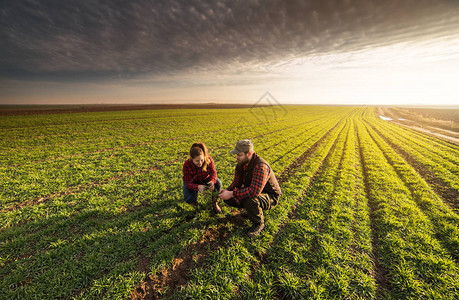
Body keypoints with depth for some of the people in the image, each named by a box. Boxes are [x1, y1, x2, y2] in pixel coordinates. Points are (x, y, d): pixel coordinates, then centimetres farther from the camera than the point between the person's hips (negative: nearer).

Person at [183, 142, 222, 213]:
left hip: (205, 179, 1)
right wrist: (198, 187, -52)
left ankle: (215, 203, -4)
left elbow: (213, 172, -23)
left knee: (218, 183, -28)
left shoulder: (208, 159, -30)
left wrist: (212, 181, -48)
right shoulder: (187, 165, -32)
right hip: (192, 182, -1)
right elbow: (188, 183, -29)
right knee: (189, 199, -26)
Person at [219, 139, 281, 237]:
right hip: (252, 191, 8)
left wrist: (232, 194, -36)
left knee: (250, 201, -39)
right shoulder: (240, 164, -7)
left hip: (270, 197, -7)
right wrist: (227, 191, -21)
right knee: (228, 199, -7)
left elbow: (254, 191, -42)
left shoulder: (260, 166, -34)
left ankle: (259, 223, -6)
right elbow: (236, 183, 0)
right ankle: (250, 210, 15)